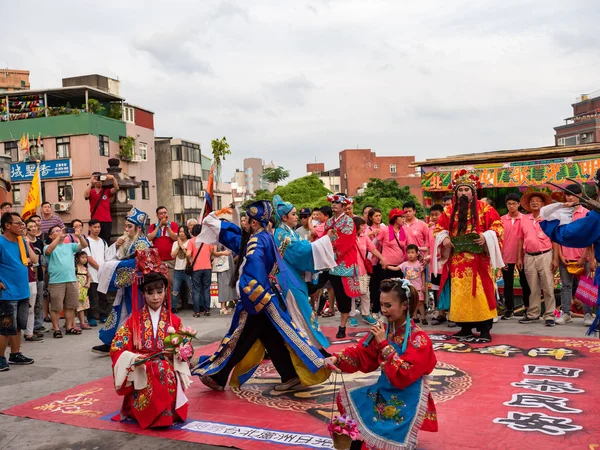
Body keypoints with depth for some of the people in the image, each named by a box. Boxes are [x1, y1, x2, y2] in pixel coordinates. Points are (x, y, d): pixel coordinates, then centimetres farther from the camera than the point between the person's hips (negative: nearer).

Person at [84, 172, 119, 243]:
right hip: (94, 221, -1)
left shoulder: (107, 191, 9)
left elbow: (116, 188, -6)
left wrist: (113, 178, -20)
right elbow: (86, 195, -16)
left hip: (107, 221, 2)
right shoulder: (91, 192, 6)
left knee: (106, 242, 3)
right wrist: (90, 182, -17)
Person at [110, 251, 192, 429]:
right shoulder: (134, 319, 3)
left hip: (167, 374, 1)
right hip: (140, 373, -1)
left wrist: (175, 352, -12)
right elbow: (117, 349, 1)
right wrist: (133, 358, -17)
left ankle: (165, 412, -4)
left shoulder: (174, 320, 6)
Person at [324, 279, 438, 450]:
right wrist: (338, 359, -17)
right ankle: (362, 436, 17)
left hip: (407, 401, -7)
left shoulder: (419, 340, -20)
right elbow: (361, 354, 2)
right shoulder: (383, 330, 0)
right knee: (346, 396, 2)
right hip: (384, 391, 7)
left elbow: (403, 376, -28)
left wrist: (384, 344, -28)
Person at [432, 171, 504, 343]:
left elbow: (497, 226, -1)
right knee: (460, 293, 5)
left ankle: (485, 330, -1)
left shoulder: (484, 208, 2)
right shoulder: (449, 210, 11)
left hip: (479, 260, -3)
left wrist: (486, 237, -18)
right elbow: (439, 229, 14)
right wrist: (444, 238, -6)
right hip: (457, 261, 4)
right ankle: (465, 329, 14)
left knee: (480, 292, -6)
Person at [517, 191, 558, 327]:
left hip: (545, 256, -3)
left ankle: (549, 316, 4)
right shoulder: (524, 220, 10)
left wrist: (555, 258, -7)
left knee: (548, 288, -2)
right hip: (529, 257, 3)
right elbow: (521, 239, 13)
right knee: (533, 288, 10)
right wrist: (519, 257, 8)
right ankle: (533, 314, 18)